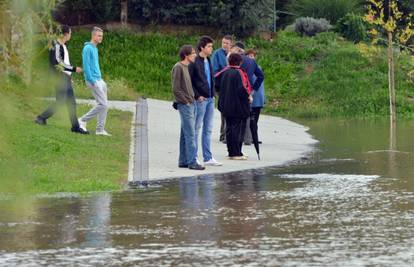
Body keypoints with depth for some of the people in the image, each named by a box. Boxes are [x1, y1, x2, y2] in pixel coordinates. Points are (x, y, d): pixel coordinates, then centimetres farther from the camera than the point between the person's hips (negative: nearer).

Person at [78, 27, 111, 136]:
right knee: (102, 104, -12)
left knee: (104, 105, 7)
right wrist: (93, 81, -19)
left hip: (99, 80, 9)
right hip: (93, 80, -9)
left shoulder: (95, 49, 18)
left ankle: (100, 129, 10)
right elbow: (86, 66, -17)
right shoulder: (88, 48, -11)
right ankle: (83, 120, -1)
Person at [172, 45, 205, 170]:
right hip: (185, 105, -9)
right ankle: (192, 162, -10)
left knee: (185, 134, 11)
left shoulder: (186, 67, 15)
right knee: (190, 134, -10)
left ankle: (183, 161, 16)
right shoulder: (178, 68, -12)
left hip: (191, 104, 9)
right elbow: (176, 89, -15)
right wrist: (186, 101, -12)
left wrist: (193, 98, 12)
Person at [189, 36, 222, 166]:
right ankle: (193, 158, 2)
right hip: (200, 100, -8)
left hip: (210, 99, 8)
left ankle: (208, 158, 15)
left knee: (208, 129, 11)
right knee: (196, 129, -2)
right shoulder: (194, 62, -12)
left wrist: (213, 93, 12)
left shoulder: (208, 61, 13)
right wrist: (197, 96, -16)